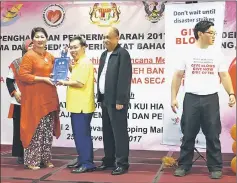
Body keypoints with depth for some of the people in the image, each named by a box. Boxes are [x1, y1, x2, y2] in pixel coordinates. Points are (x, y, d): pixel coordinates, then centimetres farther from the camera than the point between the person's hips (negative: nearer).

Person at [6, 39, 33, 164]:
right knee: (19, 128, 3)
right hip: (19, 102, -1)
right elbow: (9, 80, 5)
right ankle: (20, 154, 12)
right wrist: (15, 93, -9)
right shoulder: (16, 64, 4)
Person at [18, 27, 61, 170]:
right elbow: (22, 75, -16)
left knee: (48, 130, 11)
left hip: (49, 98, 7)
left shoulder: (50, 56, 13)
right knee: (35, 128, -3)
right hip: (35, 98, -7)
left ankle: (46, 158, 22)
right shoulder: (29, 56, -8)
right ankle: (32, 160, 8)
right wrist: (43, 79, -18)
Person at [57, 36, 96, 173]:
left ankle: (88, 163, -1)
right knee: (79, 134, 15)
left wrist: (64, 82, -8)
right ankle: (82, 160, 24)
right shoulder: (78, 63, 19)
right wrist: (70, 67, 10)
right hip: (77, 105, 11)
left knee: (83, 134, -7)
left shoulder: (85, 62, -13)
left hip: (82, 106, -11)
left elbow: (80, 83, -21)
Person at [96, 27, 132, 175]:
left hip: (116, 100, -9)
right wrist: (100, 97, 13)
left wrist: (120, 100, -21)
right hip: (105, 99, 9)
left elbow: (124, 78, -17)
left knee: (119, 132, -3)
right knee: (107, 132, 14)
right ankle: (109, 160, 25)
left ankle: (122, 163, 5)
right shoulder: (104, 54, 17)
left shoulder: (123, 54, -11)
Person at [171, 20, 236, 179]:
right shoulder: (187, 53, 2)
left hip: (211, 99, 1)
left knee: (213, 135, 5)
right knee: (188, 135, 7)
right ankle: (184, 165, 18)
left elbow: (224, 76, 5)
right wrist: (173, 97, -1)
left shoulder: (217, 54, 6)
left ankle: (215, 167, 16)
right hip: (191, 98, -1)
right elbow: (178, 76, 4)